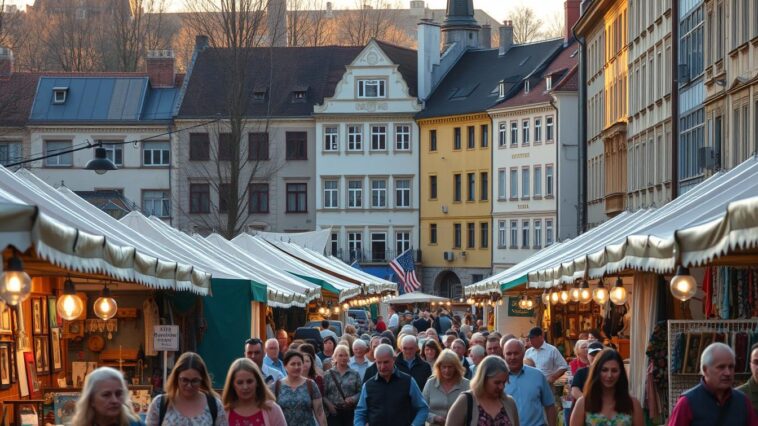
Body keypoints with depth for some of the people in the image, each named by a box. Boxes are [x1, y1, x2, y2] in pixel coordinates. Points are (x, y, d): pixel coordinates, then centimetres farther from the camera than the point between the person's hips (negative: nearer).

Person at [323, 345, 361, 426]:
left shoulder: (355, 374, 7)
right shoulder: (328, 375, 5)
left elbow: (360, 392, 2)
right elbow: (323, 394, 0)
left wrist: (353, 399, -16)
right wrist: (328, 404, -15)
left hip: (351, 412, 1)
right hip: (333, 412, -1)